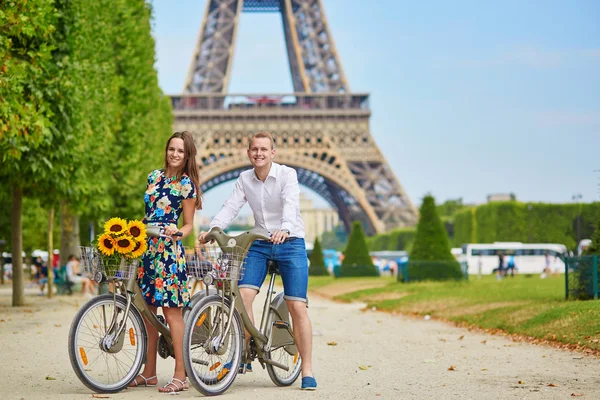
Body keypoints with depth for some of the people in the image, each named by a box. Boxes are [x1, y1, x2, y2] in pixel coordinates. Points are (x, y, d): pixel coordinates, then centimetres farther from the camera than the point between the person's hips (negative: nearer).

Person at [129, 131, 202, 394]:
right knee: (148, 308, 9)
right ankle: (149, 372, 17)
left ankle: (180, 375, -6)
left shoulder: (186, 184, -3)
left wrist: (177, 233, -21)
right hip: (146, 246, 6)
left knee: (171, 309, -9)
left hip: (168, 249, -6)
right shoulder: (154, 176, 13)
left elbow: (189, 224, -2)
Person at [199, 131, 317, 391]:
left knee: (297, 307, -7)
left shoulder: (287, 174, -10)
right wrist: (212, 230, -23)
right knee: (242, 295, -14)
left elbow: (290, 205, -26)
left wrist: (284, 229, -46)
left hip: (290, 243, -4)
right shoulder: (245, 179, 4)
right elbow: (231, 207, -5)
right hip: (259, 244, 4)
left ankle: (307, 370, -1)